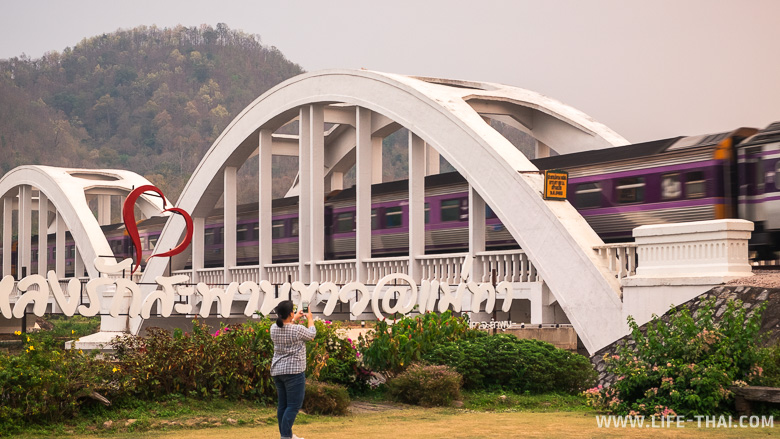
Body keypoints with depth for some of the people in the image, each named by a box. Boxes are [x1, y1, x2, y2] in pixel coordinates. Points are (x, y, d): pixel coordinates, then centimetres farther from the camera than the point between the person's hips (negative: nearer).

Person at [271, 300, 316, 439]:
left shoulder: (274, 329, 3)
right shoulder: (298, 330, -14)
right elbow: (311, 334, 7)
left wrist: (294, 319, 35)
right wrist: (310, 318, 22)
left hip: (277, 371, 7)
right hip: (294, 371, -7)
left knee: (282, 405, 13)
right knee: (294, 405, -5)